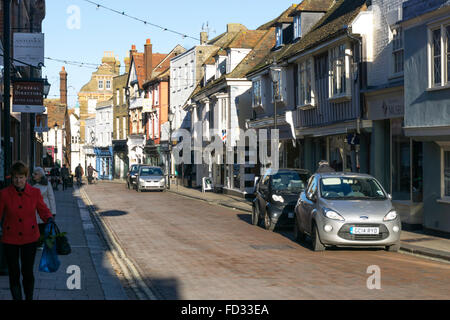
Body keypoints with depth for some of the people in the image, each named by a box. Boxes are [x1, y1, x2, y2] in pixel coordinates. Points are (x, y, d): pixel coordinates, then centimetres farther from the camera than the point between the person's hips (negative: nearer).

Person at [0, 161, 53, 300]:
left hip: (30, 238, 0)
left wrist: (49, 219, -16)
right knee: (14, 273, 5)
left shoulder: (35, 193, -4)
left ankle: (29, 298, 25)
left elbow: (43, 210, 4)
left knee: (28, 272, 6)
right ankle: (17, 298, 19)